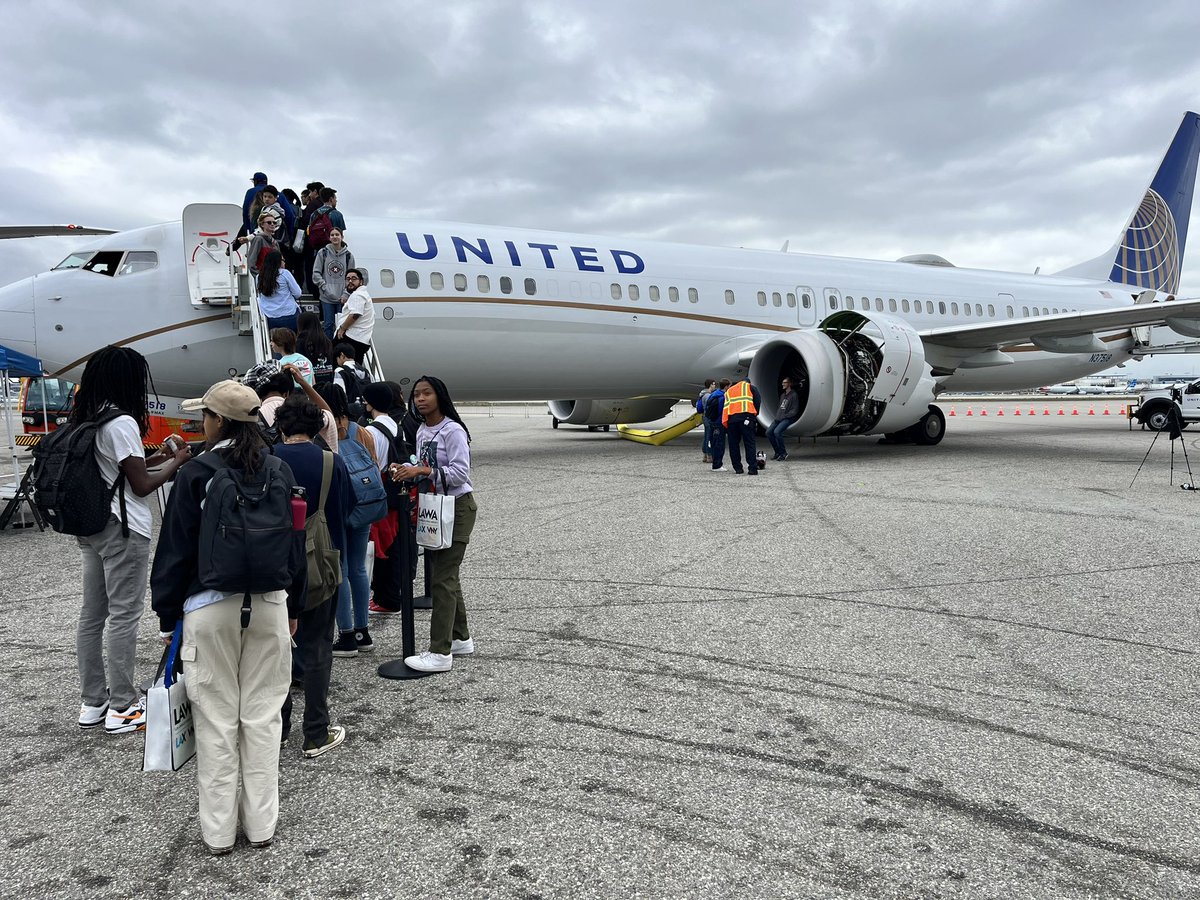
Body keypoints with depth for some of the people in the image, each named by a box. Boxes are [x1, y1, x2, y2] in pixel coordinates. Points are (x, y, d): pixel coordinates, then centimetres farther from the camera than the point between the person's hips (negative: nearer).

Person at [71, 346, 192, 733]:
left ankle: (91, 702, 23)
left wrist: (159, 456, 17)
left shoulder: (86, 421, 10)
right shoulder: (122, 423, -16)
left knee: (92, 614, 13)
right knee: (124, 616, -2)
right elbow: (142, 485, -15)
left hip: (91, 527, 9)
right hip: (123, 529, -9)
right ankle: (122, 708, 5)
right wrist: (178, 460, -2)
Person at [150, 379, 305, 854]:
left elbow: (174, 550, -4)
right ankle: (261, 824, 20)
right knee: (262, 715, 10)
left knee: (217, 719, 7)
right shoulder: (279, 471, 3)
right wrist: (294, 606, 18)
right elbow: (295, 544, 9)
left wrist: (167, 615, 6)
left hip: (209, 607, -3)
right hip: (270, 603, 3)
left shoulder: (196, 474, -8)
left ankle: (218, 831, 18)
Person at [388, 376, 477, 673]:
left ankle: (440, 652, -4)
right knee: (446, 575, 15)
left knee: (443, 578, -9)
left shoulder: (452, 430, -15)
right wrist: (405, 470, -2)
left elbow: (461, 472, -20)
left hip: (457, 507, -9)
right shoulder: (422, 432, 11)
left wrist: (422, 471, -25)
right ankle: (460, 638, 28)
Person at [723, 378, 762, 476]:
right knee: (749, 443, -1)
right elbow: (758, 401, 5)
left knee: (733, 444, 11)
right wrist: (755, 415, 16)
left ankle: (737, 468, 12)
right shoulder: (750, 387, 18)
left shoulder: (729, 391, 29)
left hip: (731, 418, 3)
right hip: (746, 417, -3)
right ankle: (752, 468, -8)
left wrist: (726, 423, 22)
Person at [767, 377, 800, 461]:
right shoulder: (782, 395, 20)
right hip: (778, 418, 8)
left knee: (777, 431, -28)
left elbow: (794, 411, -9)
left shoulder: (794, 395, -5)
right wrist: (777, 415, 9)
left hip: (787, 419, -8)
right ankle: (778, 452, 3)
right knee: (769, 432, -8)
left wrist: (784, 416, -16)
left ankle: (784, 453, -15)